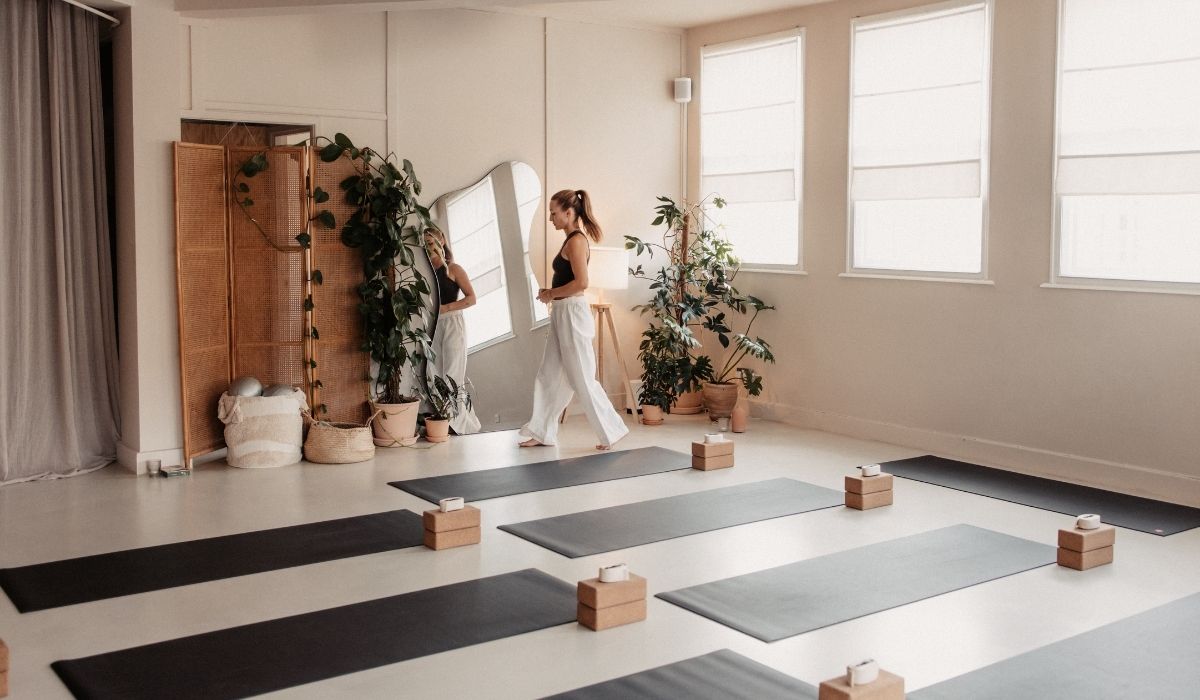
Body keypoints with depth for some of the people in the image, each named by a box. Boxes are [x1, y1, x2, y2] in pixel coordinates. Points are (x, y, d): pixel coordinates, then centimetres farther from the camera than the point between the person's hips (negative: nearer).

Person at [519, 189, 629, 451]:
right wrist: (551, 294, 5)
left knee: (582, 379, -2)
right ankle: (542, 432, 18)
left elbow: (581, 282, -24)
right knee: (549, 377, 12)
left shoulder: (576, 241, -15)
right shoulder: (572, 240, 14)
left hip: (573, 313, -10)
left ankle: (611, 431, 8)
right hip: (562, 314, 10)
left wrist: (550, 294, -12)